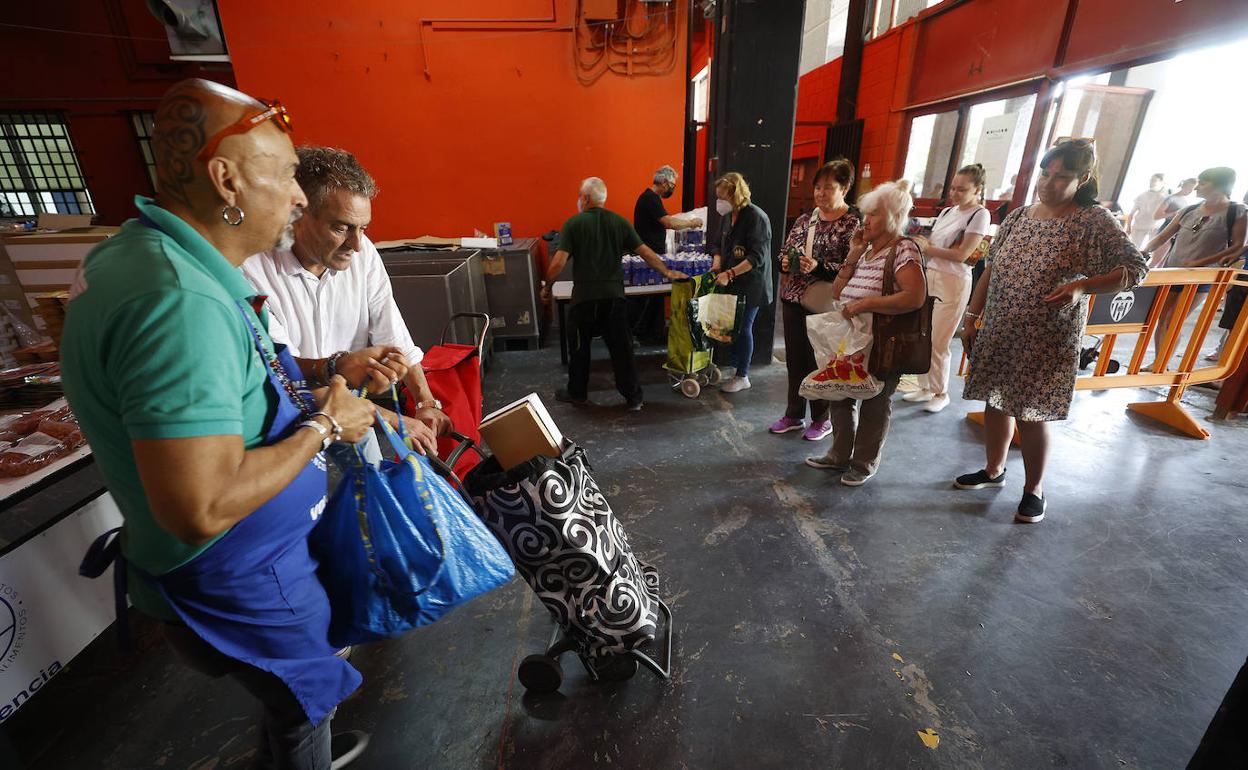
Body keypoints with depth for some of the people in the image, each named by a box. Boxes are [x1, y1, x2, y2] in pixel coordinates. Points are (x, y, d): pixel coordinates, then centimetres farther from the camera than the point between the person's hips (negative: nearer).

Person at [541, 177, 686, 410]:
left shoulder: (573, 224, -4)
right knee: (622, 348, 9)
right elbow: (645, 252, 5)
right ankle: (633, 398, 16)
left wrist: (547, 286, 4)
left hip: (584, 297, -2)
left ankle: (577, 393, 29)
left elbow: (559, 261, -11)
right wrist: (667, 272, 17)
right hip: (614, 296, 3)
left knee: (579, 347, 15)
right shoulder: (620, 222, 5)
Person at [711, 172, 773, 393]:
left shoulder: (756, 217, -16)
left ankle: (742, 376, 15)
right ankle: (735, 369, 26)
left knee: (744, 328, 0)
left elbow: (757, 257, -21)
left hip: (750, 285, -7)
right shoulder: (728, 217, 7)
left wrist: (730, 273, -27)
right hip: (731, 283, 7)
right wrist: (717, 264, -2)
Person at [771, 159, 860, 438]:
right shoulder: (804, 220, 11)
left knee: (819, 363, 5)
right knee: (794, 360, 12)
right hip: (793, 300, 6)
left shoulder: (854, 223, -7)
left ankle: (822, 419, 24)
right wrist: (785, 263, -6)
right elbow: (784, 252, 17)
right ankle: (794, 415, 28)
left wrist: (818, 267, -25)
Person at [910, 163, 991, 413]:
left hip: (954, 283, -6)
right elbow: (930, 244, 10)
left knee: (939, 343, -2)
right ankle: (926, 388, 20)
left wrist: (928, 248, -11)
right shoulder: (947, 212, 14)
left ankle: (941, 393, 15)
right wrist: (921, 243, -11)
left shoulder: (980, 215, -7)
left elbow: (962, 255, -14)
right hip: (930, 277, 6)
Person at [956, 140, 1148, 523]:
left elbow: (1136, 269, -6)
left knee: (1031, 413, 1)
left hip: (1047, 340, -5)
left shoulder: (1094, 221, -7)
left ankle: (1034, 488, 22)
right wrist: (972, 316, 7)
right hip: (998, 333, 5)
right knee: (996, 402, 14)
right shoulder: (1018, 216, 6)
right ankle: (994, 469, 33)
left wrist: (1081, 287, -23)